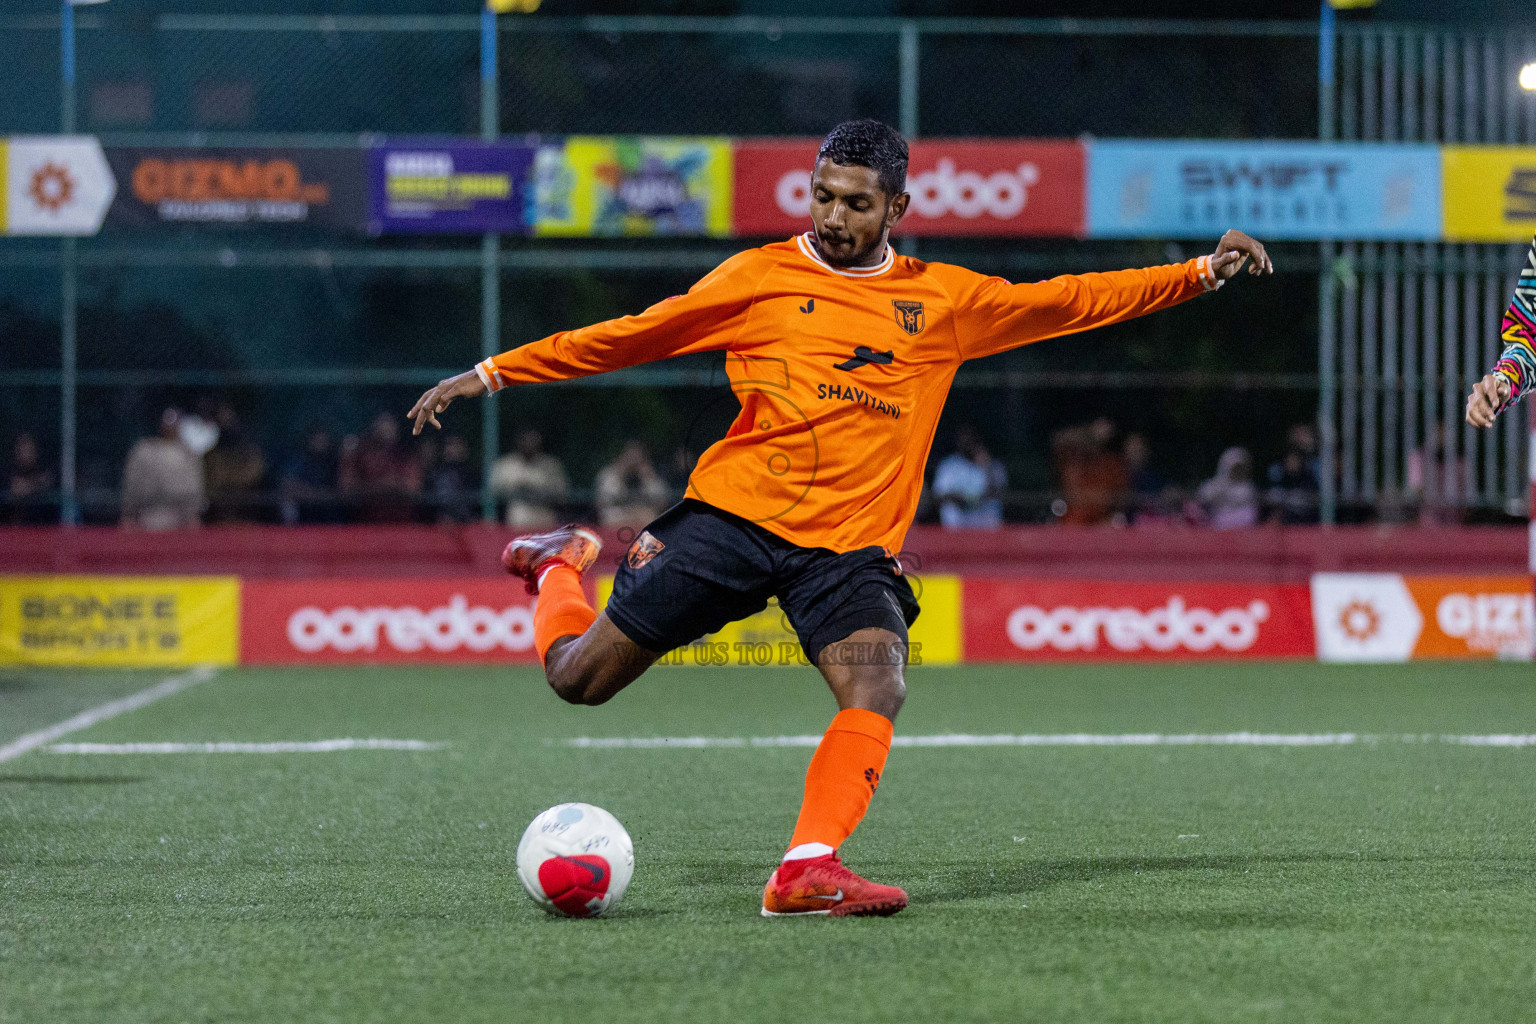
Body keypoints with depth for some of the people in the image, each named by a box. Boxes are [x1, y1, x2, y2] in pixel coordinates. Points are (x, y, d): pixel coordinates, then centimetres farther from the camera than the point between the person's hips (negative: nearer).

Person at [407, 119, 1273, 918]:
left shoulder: (944, 300, 12)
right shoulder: (761, 278, 6)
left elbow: (1073, 301, 18)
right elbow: (632, 337, 9)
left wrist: (1202, 272, 14)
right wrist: (493, 374, 7)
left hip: (851, 545, 1)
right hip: (732, 513, -1)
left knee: (878, 686, -28)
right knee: (579, 677, 0)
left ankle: (808, 870, -33)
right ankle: (563, 565, 33)